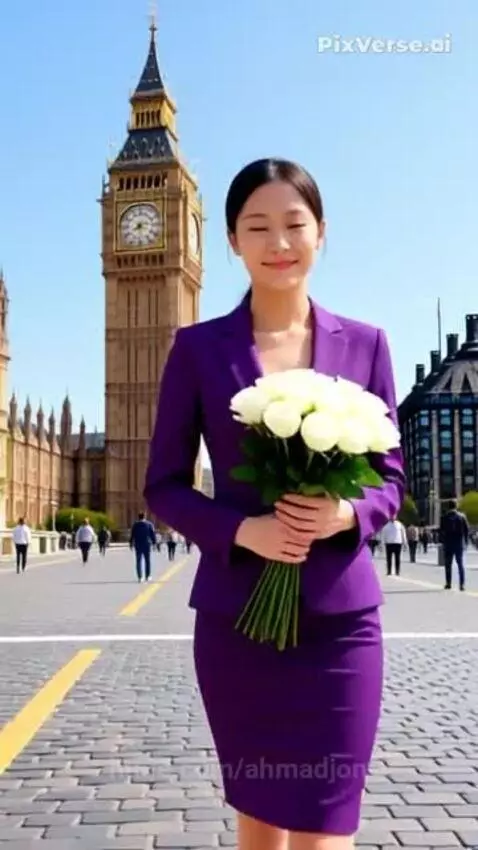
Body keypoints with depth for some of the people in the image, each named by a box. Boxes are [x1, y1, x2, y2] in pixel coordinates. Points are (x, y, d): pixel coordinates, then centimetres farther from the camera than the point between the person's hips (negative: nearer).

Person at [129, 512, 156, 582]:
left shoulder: (135, 524, 2)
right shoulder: (149, 524, 1)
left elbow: (132, 535, 1)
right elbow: (152, 534, -1)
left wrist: (131, 544, 7)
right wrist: (154, 543, 4)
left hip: (138, 545, 1)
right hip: (147, 544, -1)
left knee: (139, 561, 3)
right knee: (147, 560, 8)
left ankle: (140, 577, -2)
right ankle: (147, 576, 7)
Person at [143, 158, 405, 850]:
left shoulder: (364, 344, 4)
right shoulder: (198, 347, 0)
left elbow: (391, 479, 7)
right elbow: (164, 487, 1)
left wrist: (348, 512, -15)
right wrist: (242, 529, -16)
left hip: (340, 617, 0)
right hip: (235, 615, 0)